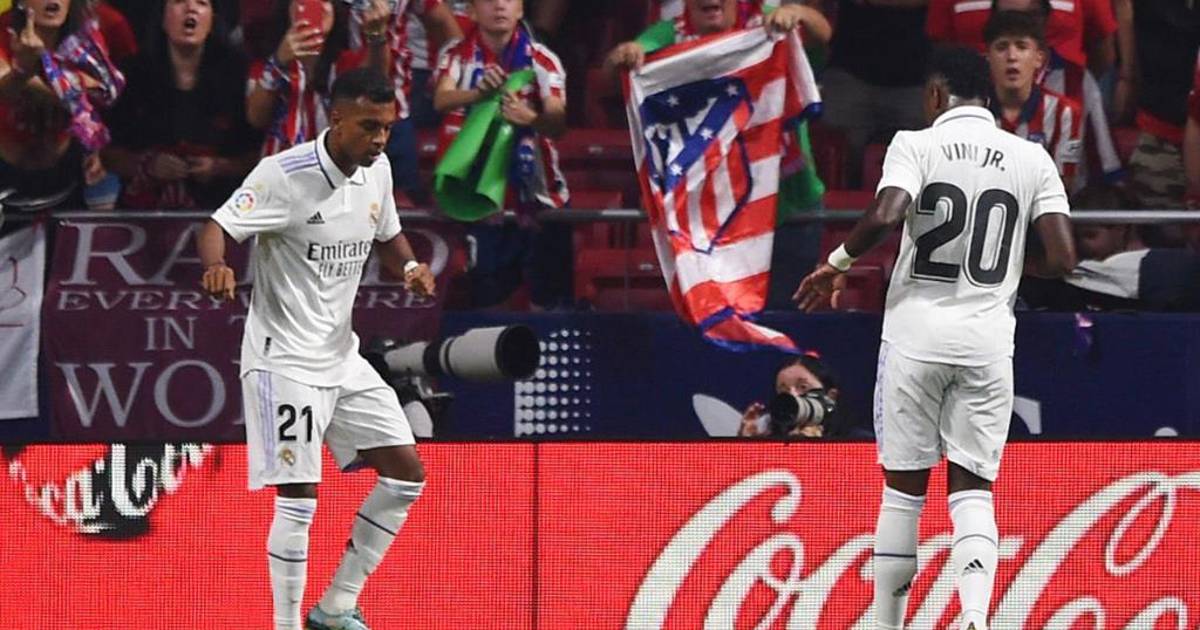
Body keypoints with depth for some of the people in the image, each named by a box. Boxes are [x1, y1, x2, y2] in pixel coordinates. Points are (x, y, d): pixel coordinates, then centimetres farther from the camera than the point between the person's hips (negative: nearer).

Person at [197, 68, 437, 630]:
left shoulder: (377, 170, 4)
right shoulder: (285, 174, -18)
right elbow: (218, 227, -20)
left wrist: (410, 267, -2)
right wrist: (217, 266, -42)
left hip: (342, 355, 8)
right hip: (284, 357, -8)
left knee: (405, 473, 7)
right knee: (298, 496, -11)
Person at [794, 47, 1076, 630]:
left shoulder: (916, 145, -3)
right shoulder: (1031, 159, 5)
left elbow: (884, 217, -20)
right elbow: (1063, 259, -1)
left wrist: (837, 264, -2)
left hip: (916, 335, -2)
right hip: (988, 341, 2)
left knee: (903, 491, 8)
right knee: (973, 492, 4)